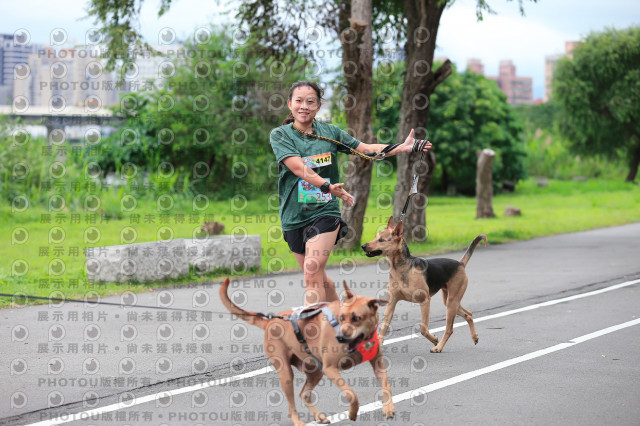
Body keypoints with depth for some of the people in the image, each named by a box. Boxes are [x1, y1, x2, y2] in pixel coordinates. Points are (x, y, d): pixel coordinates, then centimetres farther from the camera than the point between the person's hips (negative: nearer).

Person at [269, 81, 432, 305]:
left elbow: (366, 148, 9)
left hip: (324, 212, -1)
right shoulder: (280, 135, -3)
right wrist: (327, 186, -31)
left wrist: (401, 148, -3)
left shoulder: (330, 132, 6)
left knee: (312, 272, -18)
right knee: (318, 277, 13)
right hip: (293, 216, 1)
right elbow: (297, 167, -18)